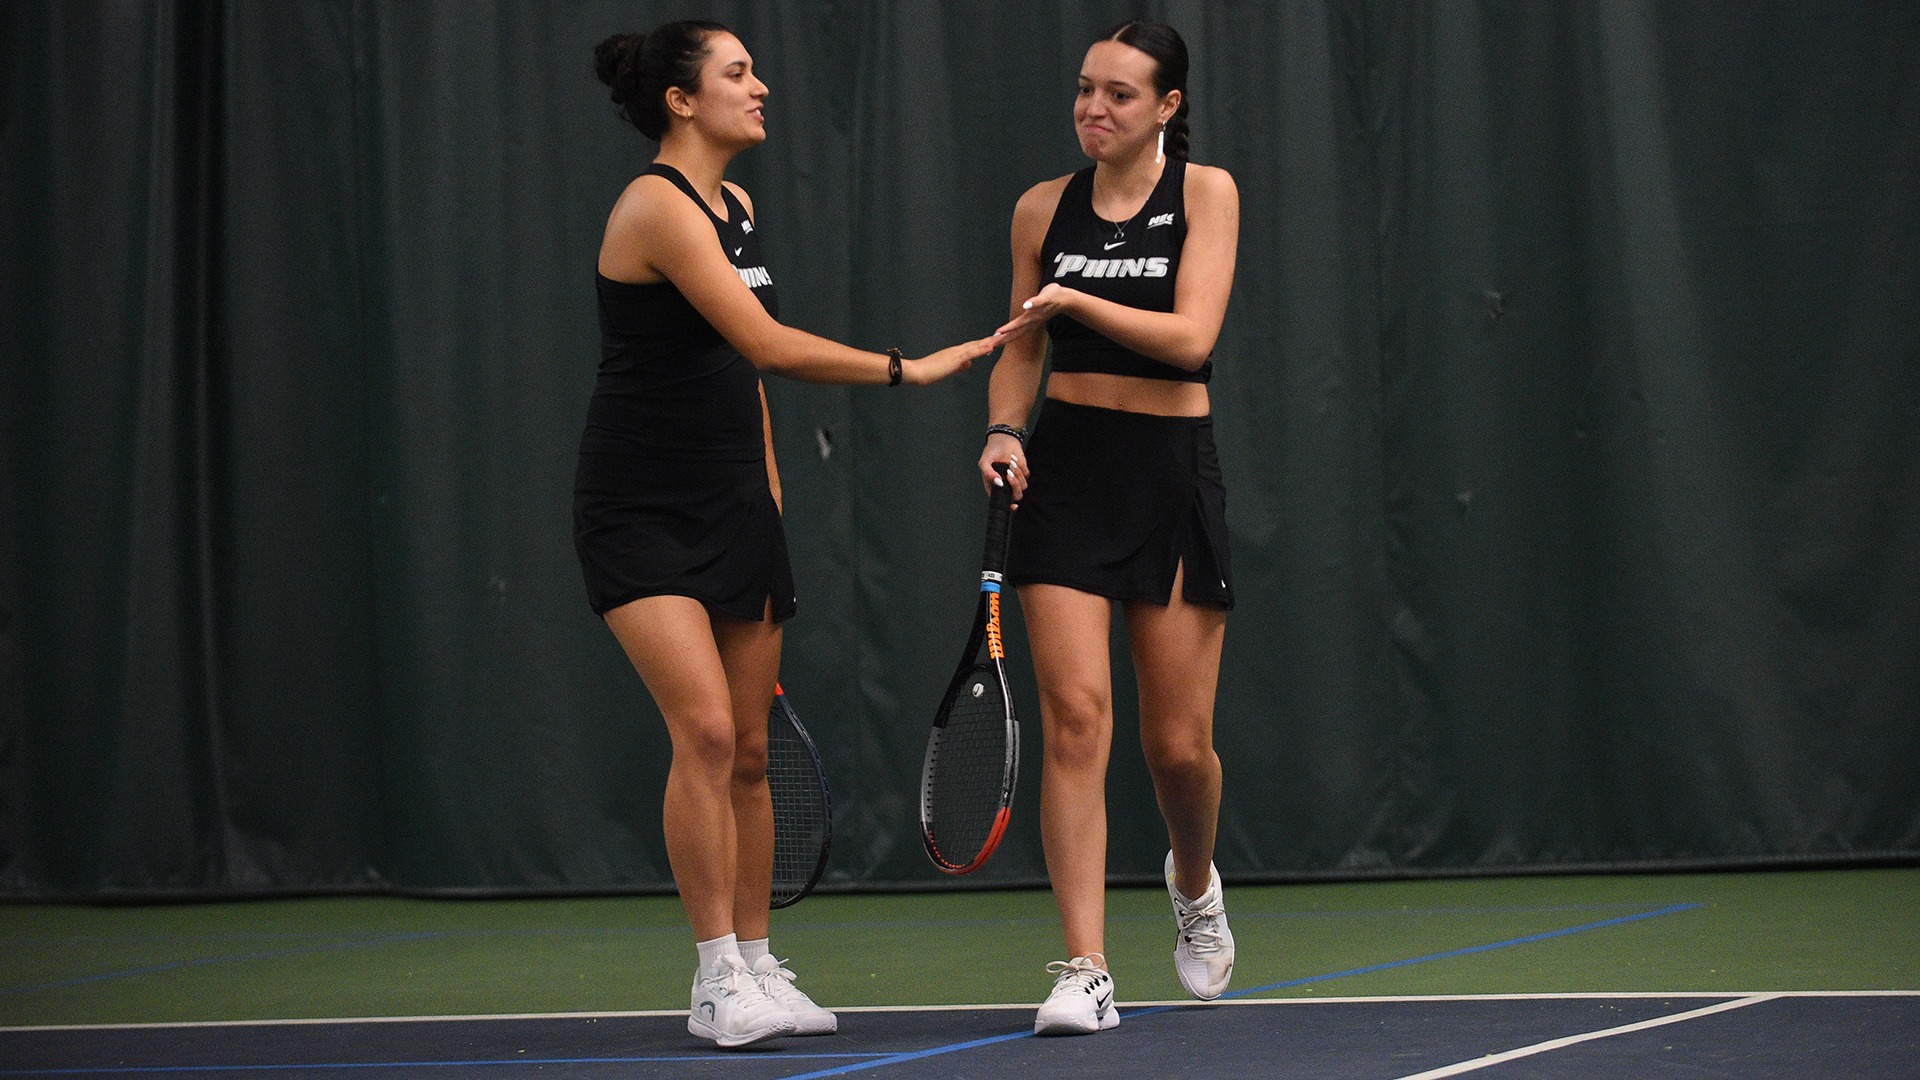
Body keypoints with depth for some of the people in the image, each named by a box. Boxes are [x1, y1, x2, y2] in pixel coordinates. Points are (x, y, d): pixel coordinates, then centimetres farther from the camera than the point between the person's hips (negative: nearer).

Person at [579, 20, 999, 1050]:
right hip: (640, 511, -8)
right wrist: (904, 368, -19)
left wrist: (769, 505, 17)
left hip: (733, 504, 8)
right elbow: (767, 344, -23)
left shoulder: (735, 206, 13)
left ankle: (757, 967, 16)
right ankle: (717, 982, -12)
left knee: (749, 748, 8)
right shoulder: (657, 205, -16)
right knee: (705, 729, -18)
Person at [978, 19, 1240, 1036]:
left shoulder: (1204, 192, -1)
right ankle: (1085, 972, -9)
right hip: (1066, 468, 2)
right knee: (1074, 715, -11)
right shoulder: (1043, 208, 7)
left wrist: (1077, 301, -24)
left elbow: (1191, 336, -13)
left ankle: (1194, 880, 36)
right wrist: (1003, 430, -3)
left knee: (1179, 741, 2)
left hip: (1171, 468, -1)